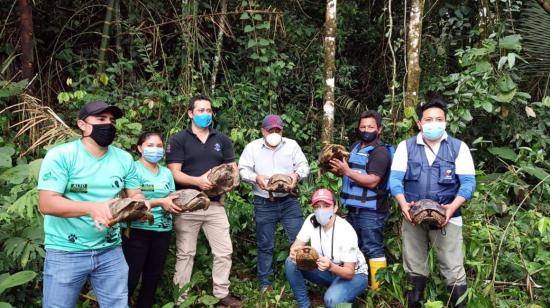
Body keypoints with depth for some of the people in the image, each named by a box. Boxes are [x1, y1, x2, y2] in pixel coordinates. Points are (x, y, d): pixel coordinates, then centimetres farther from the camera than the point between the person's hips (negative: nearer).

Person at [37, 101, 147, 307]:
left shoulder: (124, 158, 2)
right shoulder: (60, 155, -11)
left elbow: (135, 194, 8)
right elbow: (46, 203, -17)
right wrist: (92, 207, -31)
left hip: (110, 251, 4)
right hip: (66, 252, -3)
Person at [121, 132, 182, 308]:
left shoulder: (167, 172, 11)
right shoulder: (134, 168, -6)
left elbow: (172, 200, 12)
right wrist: (160, 202, -21)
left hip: (163, 231, 6)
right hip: (138, 230, -6)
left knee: (153, 277, 15)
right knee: (131, 277, -1)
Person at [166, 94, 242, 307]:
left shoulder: (222, 140, 10)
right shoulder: (178, 140, -1)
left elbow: (233, 168, 10)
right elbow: (174, 173, -9)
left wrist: (231, 181, -12)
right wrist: (198, 181, -23)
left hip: (215, 204, 3)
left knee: (224, 251, 6)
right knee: (185, 254, 7)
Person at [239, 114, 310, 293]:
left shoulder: (292, 145, 5)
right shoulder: (252, 147, 1)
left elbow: (303, 165, 4)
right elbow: (243, 170, -2)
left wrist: (297, 174, -18)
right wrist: (256, 178, -21)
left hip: (289, 201, 1)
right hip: (264, 204, -1)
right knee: (265, 245, 8)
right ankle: (265, 282, 22)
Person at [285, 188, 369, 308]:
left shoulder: (346, 231, -28)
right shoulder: (311, 221, -14)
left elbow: (349, 272, -26)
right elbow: (295, 246, -15)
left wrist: (331, 267, -47)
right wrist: (294, 252, -40)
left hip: (354, 275, -5)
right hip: (328, 269, 5)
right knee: (291, 263, -18)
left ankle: (346, 298, 1)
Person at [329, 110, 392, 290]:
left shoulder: (380, 152, -13)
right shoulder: (356, 146, 13)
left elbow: (372, 181, -23)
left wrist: (347, 171, -27)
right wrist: (338, 170, 3)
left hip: (371, 212, -9)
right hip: (353, 209, 9)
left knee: (373, 250, -3)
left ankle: (378, 289, 6)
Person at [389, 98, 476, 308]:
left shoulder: (459, 147, 1)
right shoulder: (406, 146, 3)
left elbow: (468, 181, -5)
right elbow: (395, 178, -4)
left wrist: (453, 207, -21)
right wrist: (403, 204, -21)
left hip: (447, 217, -1)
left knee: (453, 269, 1)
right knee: (414, 268, 14)